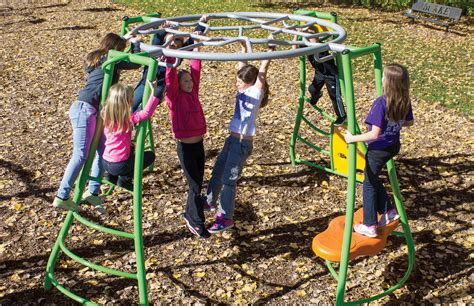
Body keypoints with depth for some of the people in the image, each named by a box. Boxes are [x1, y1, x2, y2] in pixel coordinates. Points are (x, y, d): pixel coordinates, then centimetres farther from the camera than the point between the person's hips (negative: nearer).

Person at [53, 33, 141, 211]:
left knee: (102, 149, 11)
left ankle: (93, 192, 14)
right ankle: (62, 197, -6)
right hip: (84, 110, -10)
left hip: (92, 111, 10)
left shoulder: (96, 59, 18)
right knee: (81, 155, -9)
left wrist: (125, 39, 44)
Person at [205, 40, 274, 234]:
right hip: (232, 139, 8)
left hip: (243, 142, -8)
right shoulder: (244, 90, 9)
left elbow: (262, 72, -20)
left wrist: (271, 49, -22)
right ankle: (210, 201, 42)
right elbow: (242, 67, 14)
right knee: (217, 172, 21)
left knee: (228, 179, -5)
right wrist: (244, 47, 17)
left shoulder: (256, 92, -11)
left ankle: (226, 218, 5)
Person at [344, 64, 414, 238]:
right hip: (393, 146, 7)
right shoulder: (405, 102, -7)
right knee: (373, 179, 26)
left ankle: (369, 225, 18)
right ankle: (388, 211, 28)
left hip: (378, 149, -7)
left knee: (369, 184, 10)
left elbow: (374, 134, -28)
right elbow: (409, 123, 10)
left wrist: (353, 138, -19)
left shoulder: (381, 103, -27)